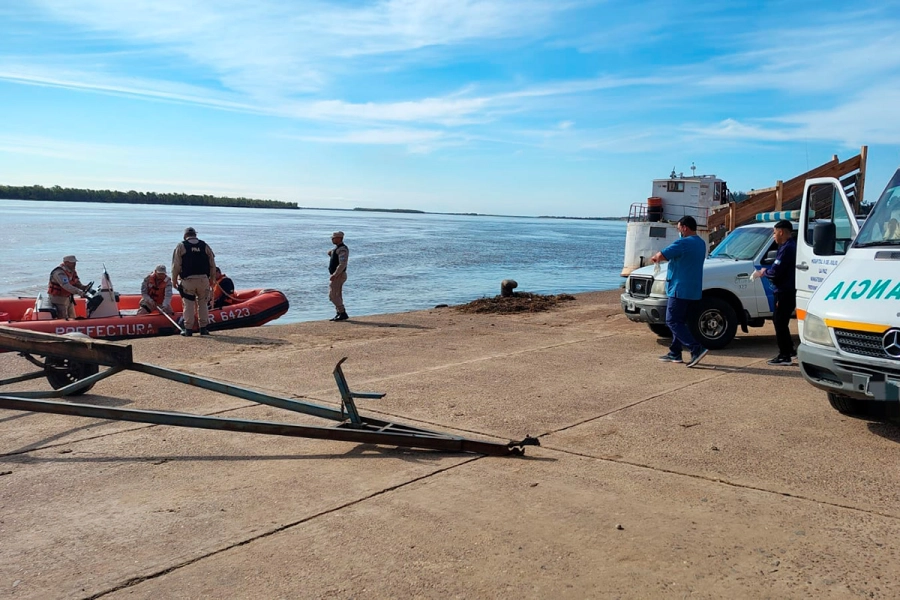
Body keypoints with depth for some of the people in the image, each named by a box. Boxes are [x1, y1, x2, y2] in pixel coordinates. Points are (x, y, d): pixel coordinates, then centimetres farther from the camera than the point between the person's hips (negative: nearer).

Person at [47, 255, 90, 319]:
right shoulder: (59, 273, -25)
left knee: (72, 319, 14)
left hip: (68, 298, 9)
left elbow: (76, 283, 6)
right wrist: (79, 292, -49)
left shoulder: (72, 272, 4)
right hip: (58, 299, -9)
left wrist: (83, 287, -17)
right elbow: (66, 286, -38)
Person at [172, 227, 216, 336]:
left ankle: (188, 329, 6)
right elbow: (212, 264, 9)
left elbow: (176, 266, -1)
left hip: (187, 280, -2)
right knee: (203, 304, 10)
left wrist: (174, 280, 8)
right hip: (203, 279, 2)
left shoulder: (181, 247, 1)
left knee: (189, 305, 3)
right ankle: (204, 328, 11)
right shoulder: (205, 246, 8)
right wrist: (212, 279, 18)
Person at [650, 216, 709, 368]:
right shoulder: (701, 243, 15)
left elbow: (661, 255, -20)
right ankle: (675, 353, 18)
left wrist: (655, 257, 3)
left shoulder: (684, 243, -16)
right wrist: (660, 258, 16)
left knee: (673, 321, -7)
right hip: (694, 291, 10)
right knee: (679, 321, 16)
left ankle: (696, 349, -15)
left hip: (680, 290, -9)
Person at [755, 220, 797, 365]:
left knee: (780, 323, -4)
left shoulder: (787, 248, -19)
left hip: (785, 292, -11)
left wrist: (764, 272, -5)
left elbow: (775, 271, -24)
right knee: (779, 320, 19)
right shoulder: (790, 246, 15)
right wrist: (767, 272, 7)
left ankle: (785, 356, 1)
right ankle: (790, 351, 27)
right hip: (786, 291, 11)